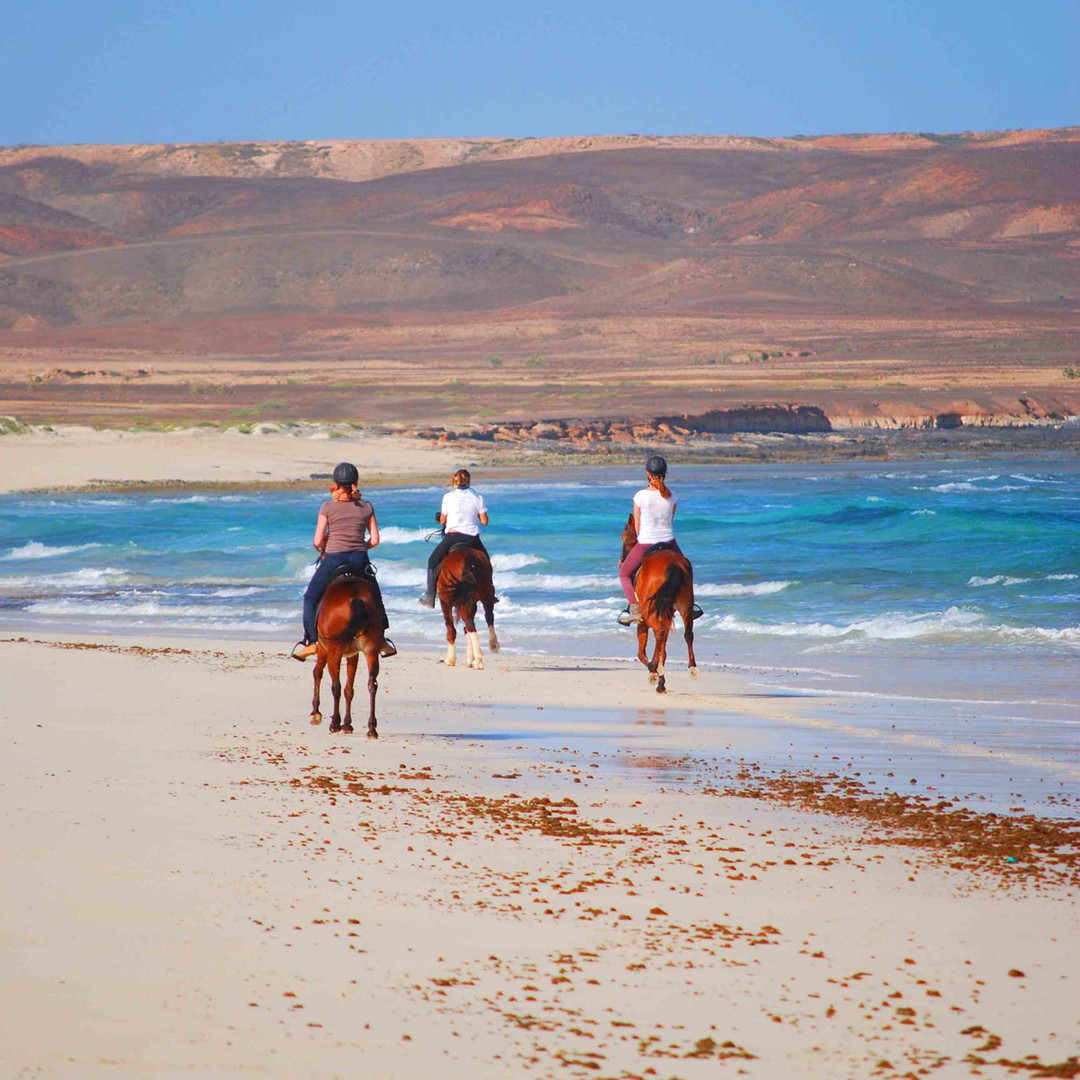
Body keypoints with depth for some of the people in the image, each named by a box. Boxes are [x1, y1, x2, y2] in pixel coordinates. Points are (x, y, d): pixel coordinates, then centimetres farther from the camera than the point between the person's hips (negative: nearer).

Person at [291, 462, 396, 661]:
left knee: (311, 598, 15)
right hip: (359, 560, 2)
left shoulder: (328, 507, -2)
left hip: (333, 560, -2)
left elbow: (317, 541, -3)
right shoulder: (367, 507, 4)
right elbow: (374, 540, 3)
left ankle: (312, 641, 6)